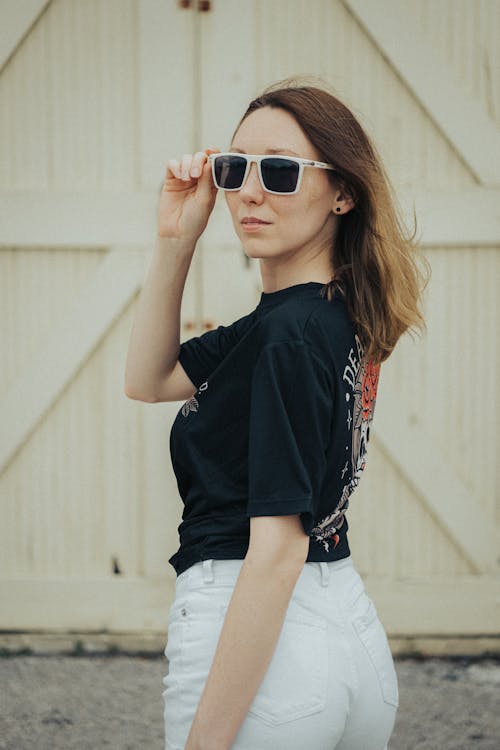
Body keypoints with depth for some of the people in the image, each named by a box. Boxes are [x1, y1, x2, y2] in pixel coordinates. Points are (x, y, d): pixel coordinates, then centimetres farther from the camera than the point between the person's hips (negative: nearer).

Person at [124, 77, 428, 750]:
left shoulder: (291, 334, -18)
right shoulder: (340, 315, 8)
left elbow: (279, 547, -22)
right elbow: (148, 380, 17)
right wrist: (175, 240, 4)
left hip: (270, 645, -9)